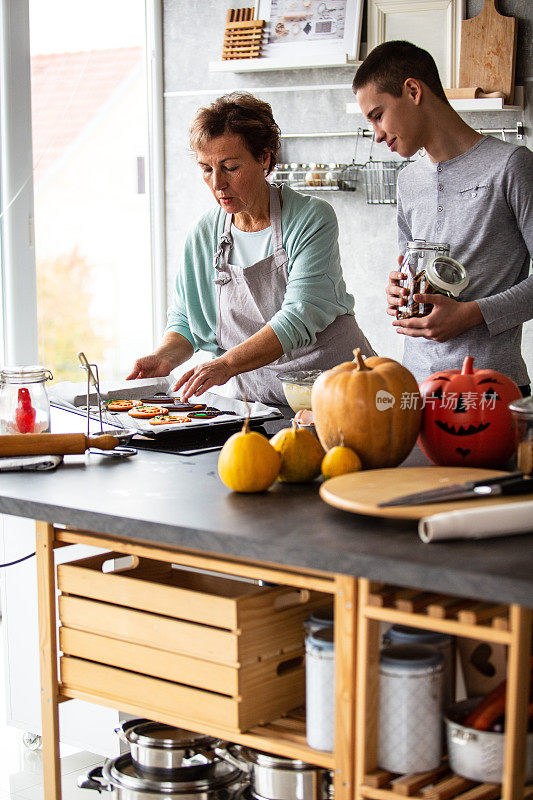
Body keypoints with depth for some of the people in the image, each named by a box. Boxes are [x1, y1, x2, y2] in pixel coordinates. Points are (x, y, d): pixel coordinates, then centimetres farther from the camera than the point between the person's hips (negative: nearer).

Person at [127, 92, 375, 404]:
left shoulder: (312, 219, -7)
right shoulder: (204, 234, 7)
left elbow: (300, 315, -18)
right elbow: (185, 320, 15)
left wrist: (227, 364, -29)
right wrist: (164, 358, -7)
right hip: (254, 399, 4)